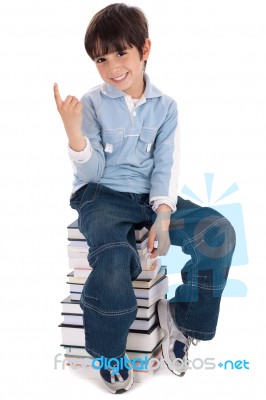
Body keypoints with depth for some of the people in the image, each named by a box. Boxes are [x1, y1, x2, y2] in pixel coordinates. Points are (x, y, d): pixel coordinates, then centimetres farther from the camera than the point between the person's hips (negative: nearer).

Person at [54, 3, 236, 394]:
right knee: (114, 258, -35)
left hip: (151, 197, 4)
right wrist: (73, 128, -24)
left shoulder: (165, 105, 5)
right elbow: (92, 171, -6)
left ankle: (182, 318, 2)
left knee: (220, 232, -19)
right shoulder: (92, 104, -3)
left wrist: (163, 215, -13)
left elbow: (166, 166, 2)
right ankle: (109, 352, -7)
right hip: (102, 197, -3)